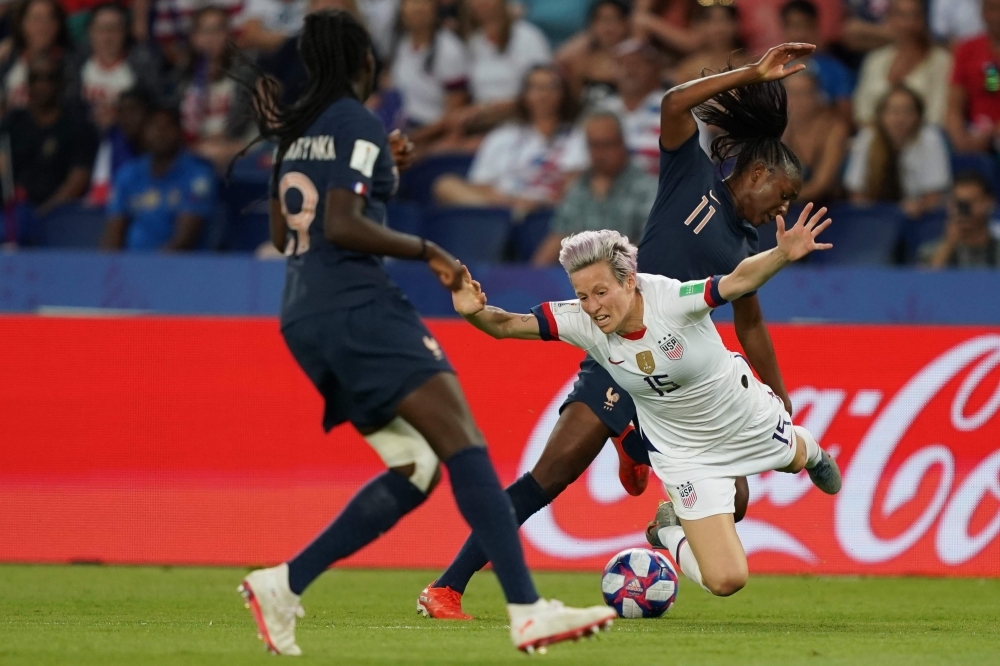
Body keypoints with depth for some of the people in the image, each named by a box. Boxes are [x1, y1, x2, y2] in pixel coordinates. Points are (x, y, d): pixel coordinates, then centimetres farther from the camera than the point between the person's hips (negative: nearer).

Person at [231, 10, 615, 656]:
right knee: (463, 442, -17)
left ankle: (282, 584, 4)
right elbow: (341, 226, -17)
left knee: (414, 469, 9)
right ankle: (528, 612, -29)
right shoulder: (358, 125, -7)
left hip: (306, 319, 9)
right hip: (356, 305, -9)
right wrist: (425, 250, -8)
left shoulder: (298, 130, 18)